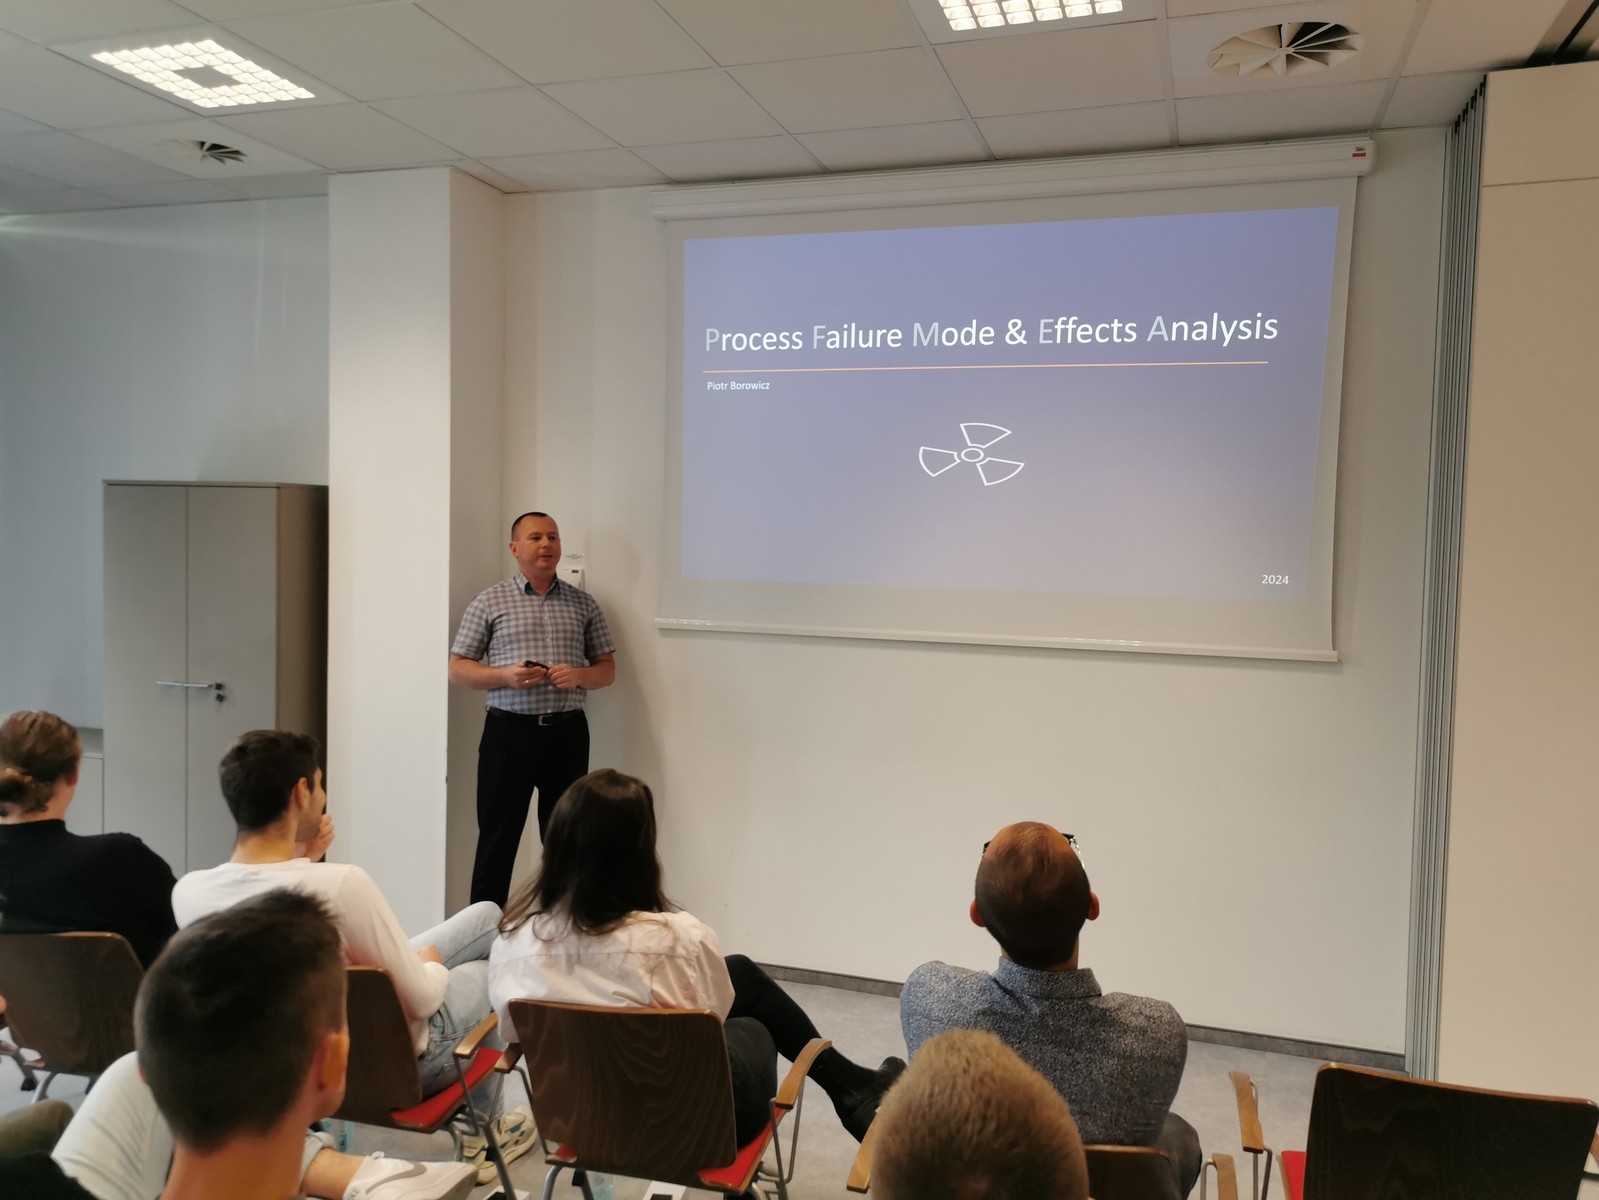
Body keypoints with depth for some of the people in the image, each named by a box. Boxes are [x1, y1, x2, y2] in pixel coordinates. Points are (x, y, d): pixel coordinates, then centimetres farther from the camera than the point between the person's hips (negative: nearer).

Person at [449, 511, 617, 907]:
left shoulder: (583, 604, 9)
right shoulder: (489, 602, 3)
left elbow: (608, 669, 12)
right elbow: (457, 669, 2)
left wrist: (579, 675, -10)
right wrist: (505, 675, -16)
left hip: (567, 732, 2)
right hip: (509, 732, -2)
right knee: (497, 838, 3)